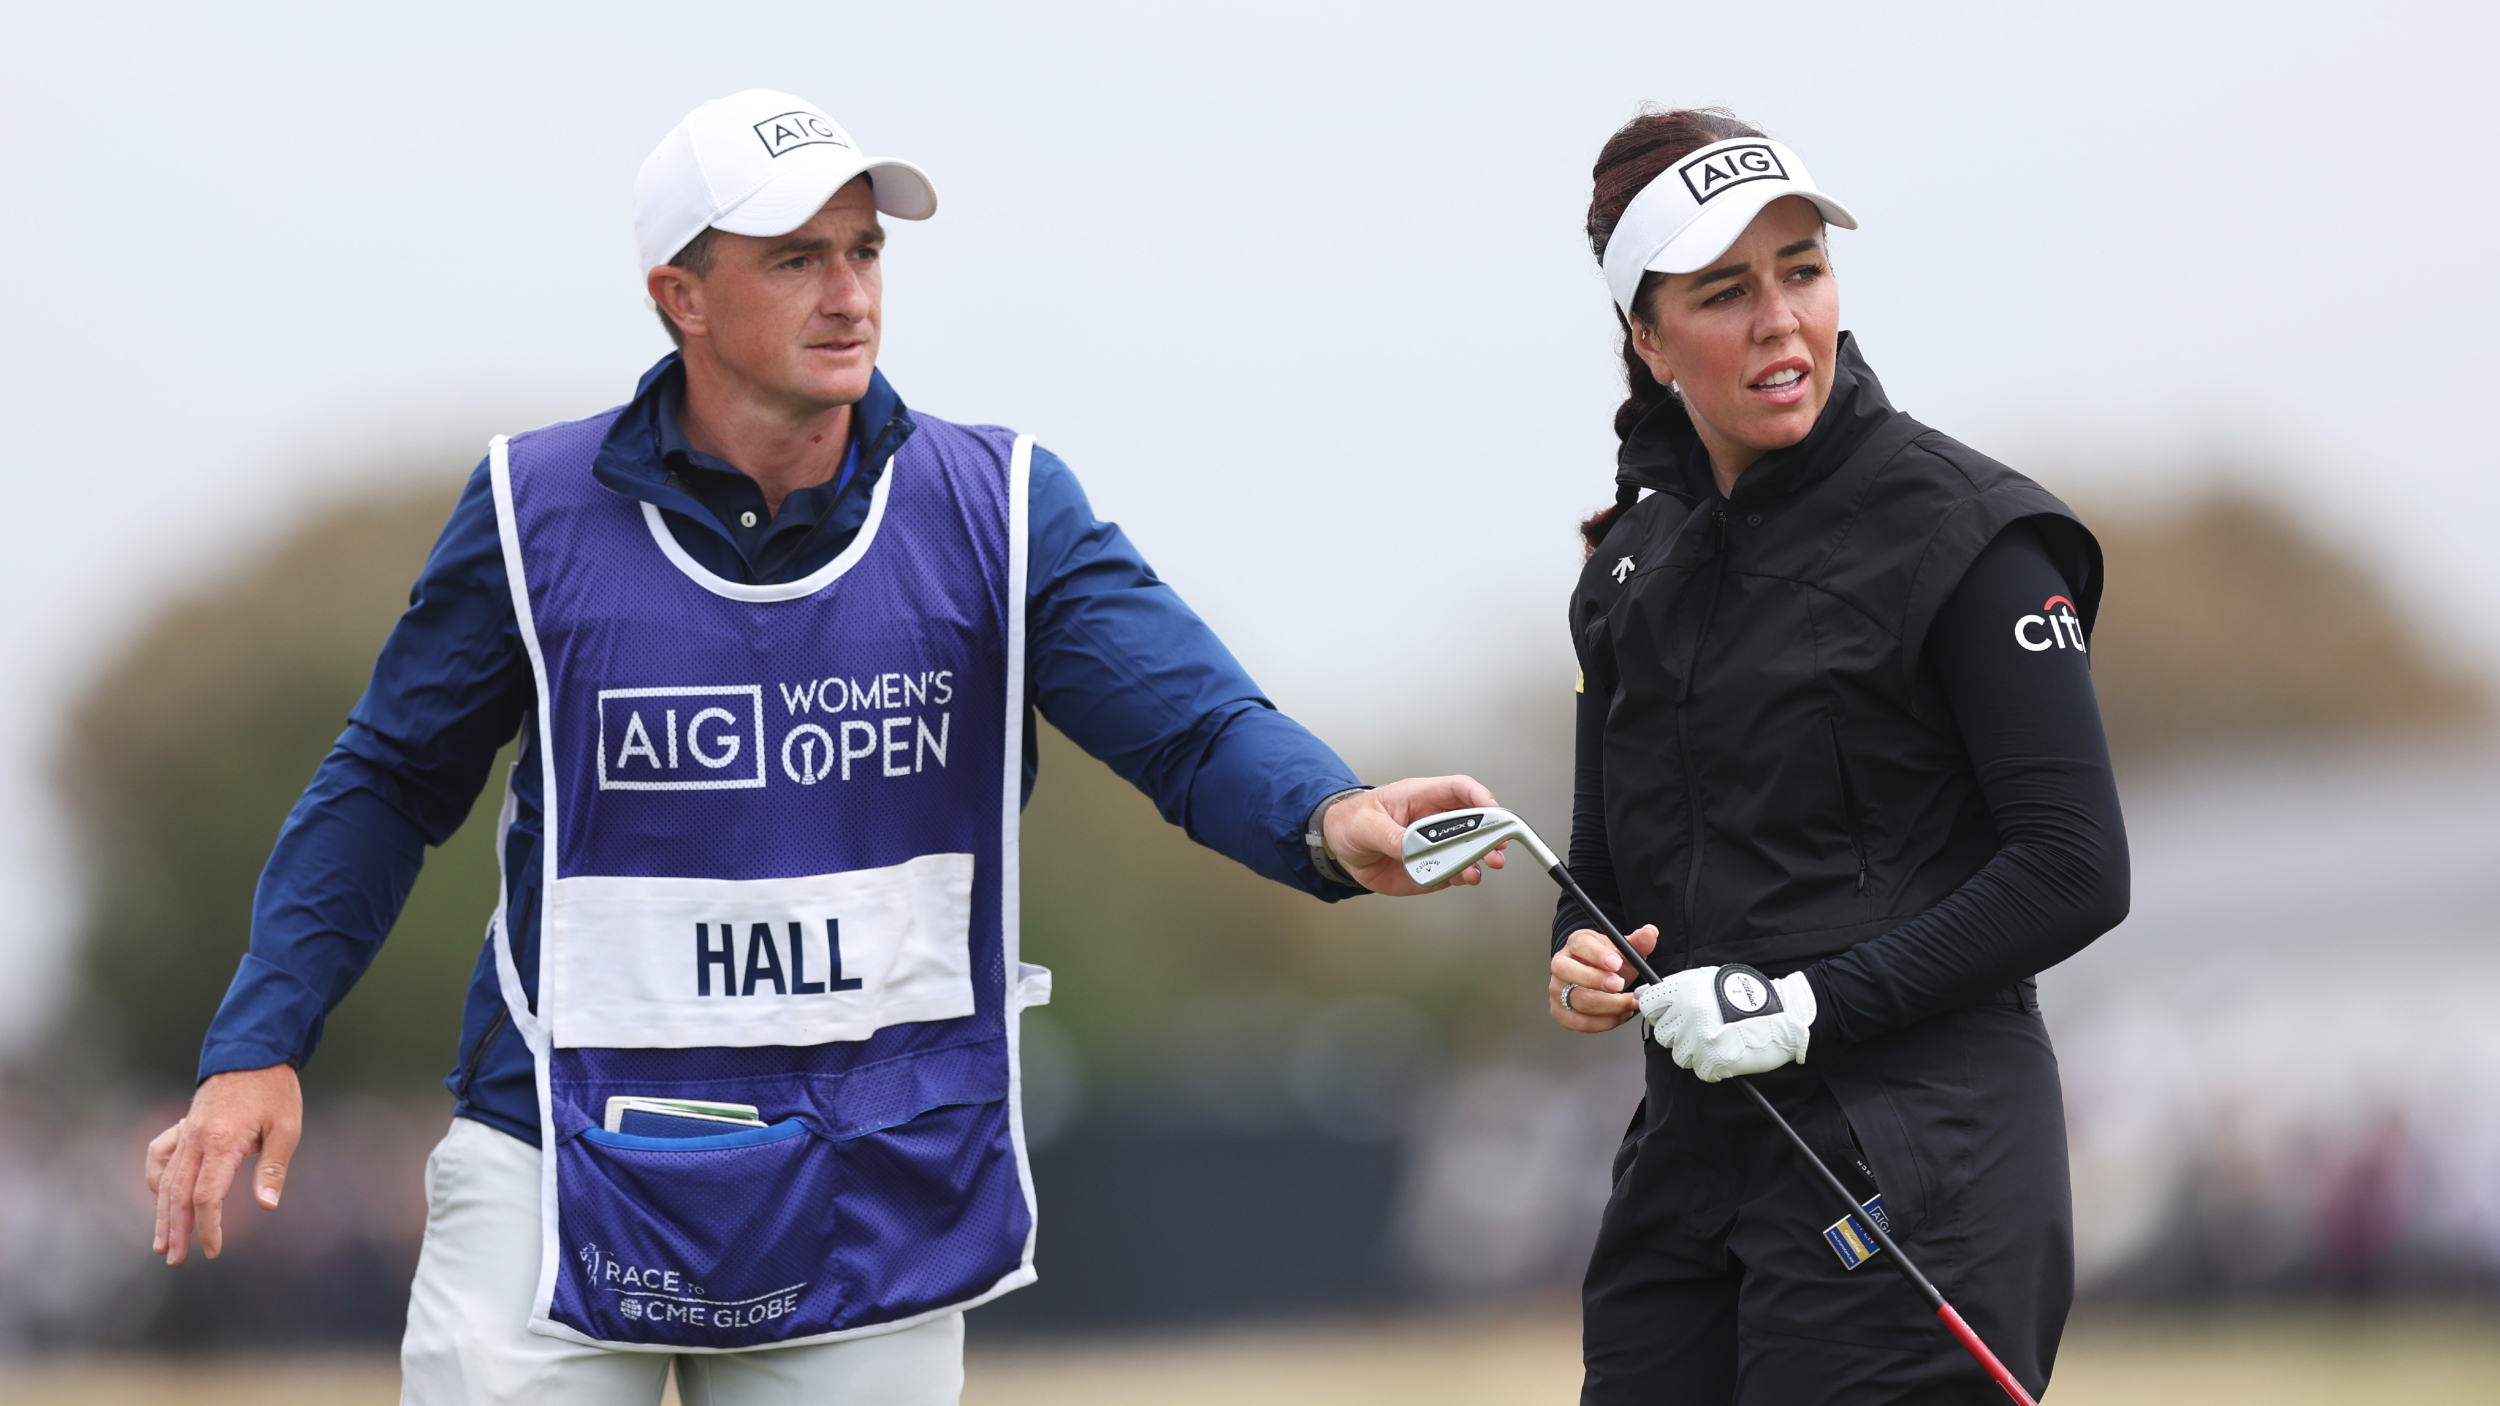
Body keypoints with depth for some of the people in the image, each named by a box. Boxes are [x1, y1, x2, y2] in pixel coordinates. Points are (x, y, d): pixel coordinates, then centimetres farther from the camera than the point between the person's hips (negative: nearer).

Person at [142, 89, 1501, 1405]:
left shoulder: (996, 509, -1)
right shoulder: (535, 512, -2)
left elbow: (1194, 716, -13)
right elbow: (387, 786, 7)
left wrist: (1329, 818, -35)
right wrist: (257, 1046, -3)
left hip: (875, 1205, 1)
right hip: (568, 1172, -1)